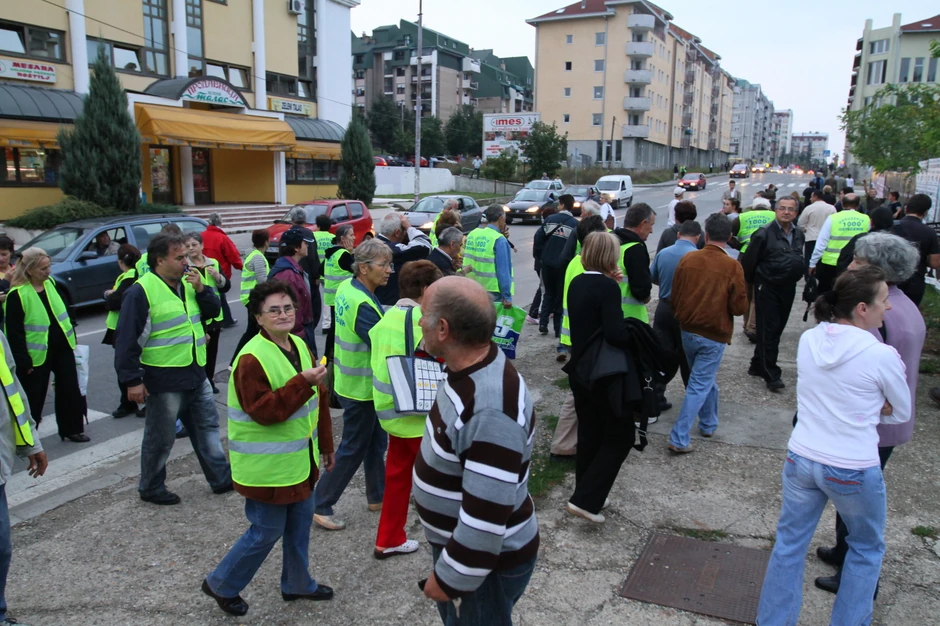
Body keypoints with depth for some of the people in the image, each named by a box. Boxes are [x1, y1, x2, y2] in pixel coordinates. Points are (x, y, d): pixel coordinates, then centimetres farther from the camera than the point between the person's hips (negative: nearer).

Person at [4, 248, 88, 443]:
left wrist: (71, 336, 14)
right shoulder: (17, 295, -17)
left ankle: (72, 429, 25)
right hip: (38, 353, -6)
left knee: (70, 390, 11)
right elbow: (14, 333, -16)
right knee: (34, 396, 4)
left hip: (62, 348, 6)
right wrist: (24, 361, -16)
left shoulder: (50, 283, 3)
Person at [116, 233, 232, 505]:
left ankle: (221, 478, 27)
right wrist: (132, 380, -18)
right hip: (164, 380, -8)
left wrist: (201, 289, -7)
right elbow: (126, 339, -17)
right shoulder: (141, 292, -15)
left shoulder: (187, 284, 9)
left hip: (196, 375, 8)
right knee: (160, 438, 6)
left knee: (208, 426, 15)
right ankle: (151, 488, 25)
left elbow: (213, 312, 11)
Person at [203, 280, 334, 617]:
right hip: (267, 466, -8)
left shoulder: (299, 346, 5)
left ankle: (297, 584, 40)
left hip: (300, 460, 8)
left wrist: (326, 444, 18)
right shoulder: (251, 359, -22)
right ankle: (221, 584, 28)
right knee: (266, 532, 5)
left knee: (300, 523, 19)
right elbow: (263, 411, -28)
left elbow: (315, 400, 13)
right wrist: (303, 382, -34)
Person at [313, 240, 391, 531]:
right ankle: (321, 505, 17)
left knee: (376, 440, 21)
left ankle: (377, 495, 36)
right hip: (362, 386, -9)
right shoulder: (362, 305, -28)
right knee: (353, 449, 5)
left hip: (352, 380, 9)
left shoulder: (347, 287, 1)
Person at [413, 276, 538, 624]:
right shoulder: (471, 368, -4)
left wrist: (450, 578, -19)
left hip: (486, 561, -9)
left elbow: (487, 515, -32)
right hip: (458, 542, 9)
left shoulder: (490, 411, -36)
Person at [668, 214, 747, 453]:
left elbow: (674, 297, 2)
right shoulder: (732, 266, -15)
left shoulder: (688, 259, -5)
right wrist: (723, 304, 9)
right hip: (714, 336, -4)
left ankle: (708, 424, 39)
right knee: (699, 386, 2)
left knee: (705, 378, 25)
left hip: (688, 332, 4)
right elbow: (739, 307, -13)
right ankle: (679, 439, 0)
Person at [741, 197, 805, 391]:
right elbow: (749, 260, -9)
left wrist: (796, 275, 15)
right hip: (767, 288, -7)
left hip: (788, 288, 7)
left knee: (777, 329, 13)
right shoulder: (764, 234, -14)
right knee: (768, 330, -5)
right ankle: (772, 375, 0)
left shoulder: (799, 234, 7)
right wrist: (749, 282, 0)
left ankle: (758, 366, 26)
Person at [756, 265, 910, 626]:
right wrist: (869, 410, 8)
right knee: (867, 548, 23)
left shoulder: (808, 340, -3)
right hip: (853, 471, -4)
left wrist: (862, 406, 3)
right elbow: (902, 413, -1)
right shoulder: (882, 355, -17)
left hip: (801, 460, 4)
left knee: (789, 545, 16)